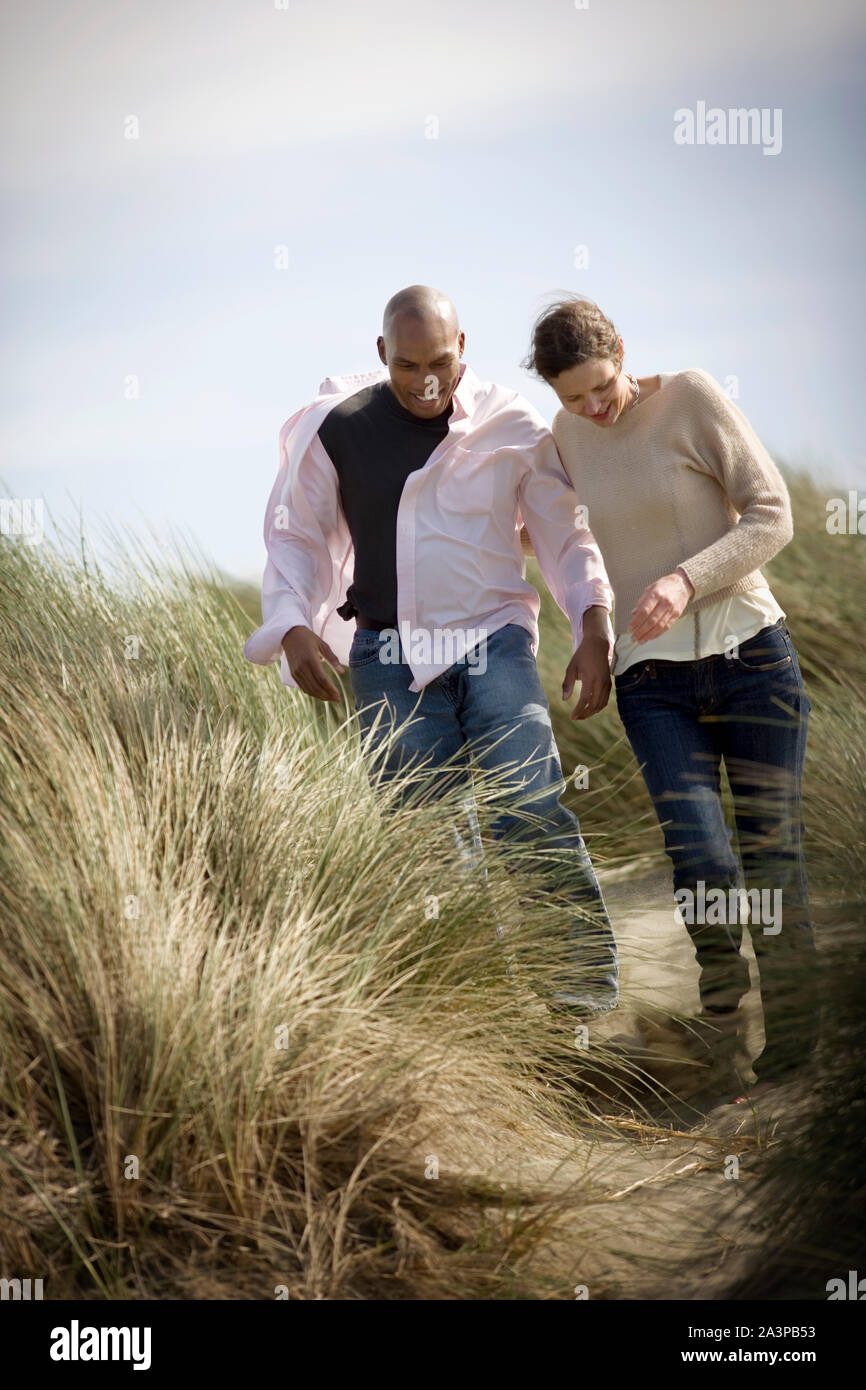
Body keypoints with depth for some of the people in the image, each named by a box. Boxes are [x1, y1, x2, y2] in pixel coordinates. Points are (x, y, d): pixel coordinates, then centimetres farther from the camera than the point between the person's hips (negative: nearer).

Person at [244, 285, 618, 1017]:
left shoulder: (513, 425, 0)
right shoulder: (337, 428, 1)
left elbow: (564, 534, 9)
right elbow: (295, 535, 12)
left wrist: (595, 628, -4)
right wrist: (292, 628, -3)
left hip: (492, 643, -1)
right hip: (389, 656, 1)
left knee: (530, 809, -18)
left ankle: (590, 970, -4)